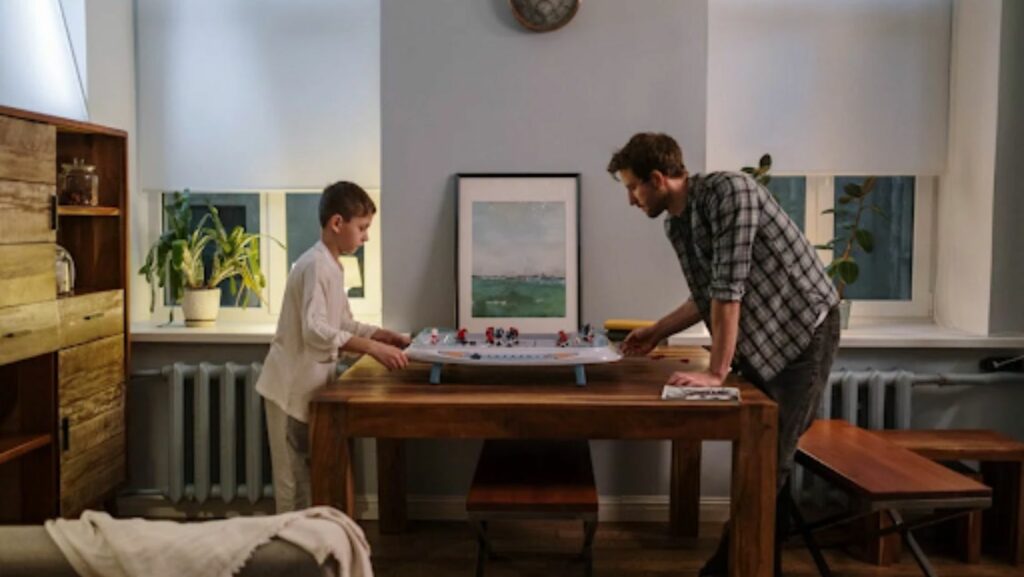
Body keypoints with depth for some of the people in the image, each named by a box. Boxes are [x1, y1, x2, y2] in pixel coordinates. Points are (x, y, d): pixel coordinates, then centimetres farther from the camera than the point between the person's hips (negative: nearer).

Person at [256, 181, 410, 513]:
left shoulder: (332, 266, 10)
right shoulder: (315, 265, -20)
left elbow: (343, 324, 18)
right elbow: (314, 331, -31)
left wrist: (383, 335, 5)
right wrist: (372, 348, -35)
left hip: (309, 384, 10)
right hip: (292, 386, -10)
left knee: (308, 475, 16)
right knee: (294, 477, -1)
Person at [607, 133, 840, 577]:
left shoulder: (730, 191, -22)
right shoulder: (675, 225, 3)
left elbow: (729, 287, -27)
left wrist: (716, 373, -27)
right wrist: (656, 333, 16)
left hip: (804, 329, -8)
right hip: (760, 339, 8)